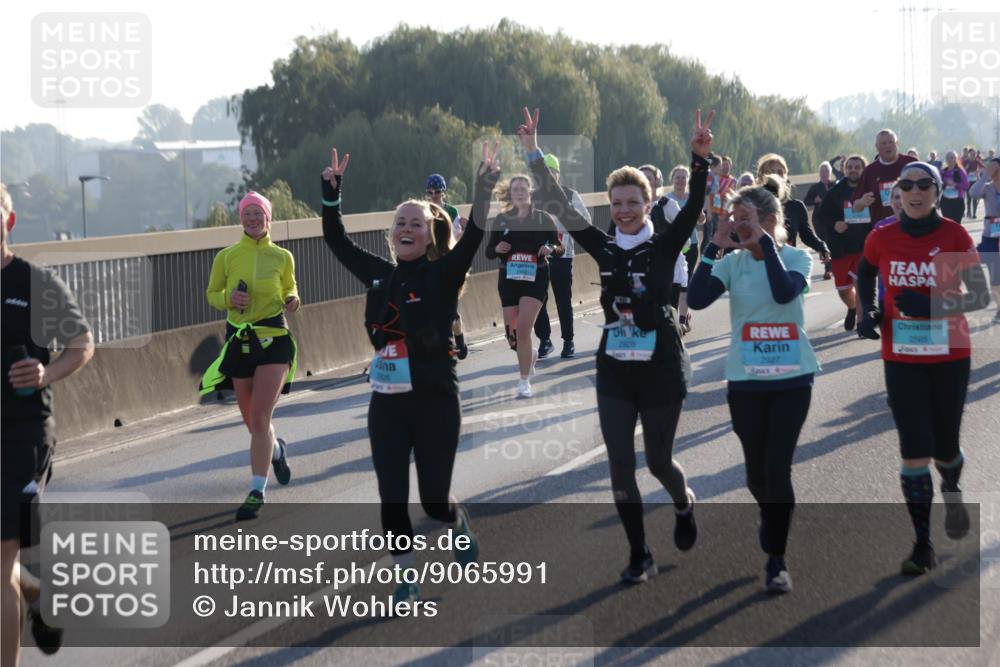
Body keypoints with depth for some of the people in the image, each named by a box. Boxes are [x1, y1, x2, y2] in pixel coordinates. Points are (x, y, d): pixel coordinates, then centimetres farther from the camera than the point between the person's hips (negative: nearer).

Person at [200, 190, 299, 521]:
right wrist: (228, 298, -12)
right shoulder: (226, 257, 2)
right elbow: (212, 294, 9)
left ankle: (257, 491, -9)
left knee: (259, 419, -14)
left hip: (274, 339, -2)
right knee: (252, 421, 12)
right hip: (239, 340, 2)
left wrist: (291, 300, -7)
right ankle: (276, 449, 47)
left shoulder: (282, 257, 2)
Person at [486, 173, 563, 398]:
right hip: (508, 279, 3)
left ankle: (524, 382, -7)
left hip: (535, 279, -3)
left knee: (523, 329, -16)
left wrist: (551, 249, -17)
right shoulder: (501, 220, 4)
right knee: (512, 335, 4)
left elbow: (560, 248, 5)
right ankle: (530, 355, 40)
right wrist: (496, 249, -14)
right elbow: (488, 252, 8)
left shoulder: (543, 218, 0)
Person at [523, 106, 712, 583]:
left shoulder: (665, 246, -5)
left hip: (661, 369, -3)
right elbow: (561, 208, -1)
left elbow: (694, 209, -19)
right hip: (614, 370, 3)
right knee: (620, 465, 0)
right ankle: (639, 556, 12)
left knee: (659, 461, 7)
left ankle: (684, 506, 42)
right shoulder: (604, 249, 2)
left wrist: (699, 160, -35)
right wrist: (534, 155, -9)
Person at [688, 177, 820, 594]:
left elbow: (785, 292, -27)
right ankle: (772, 523, 41)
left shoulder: (796, 258, -5)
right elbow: (696, 300, -17)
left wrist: (763, 241, -26)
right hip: (745, 380, 2)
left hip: (791, 379, -2)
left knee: (778, 468, -8)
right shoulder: (732, 262, -2)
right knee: (756, 471, 9)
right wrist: (714, 246, -20)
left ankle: (776, 560, 3)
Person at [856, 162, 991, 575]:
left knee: (944, 447, 10)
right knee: (914, 451, -6)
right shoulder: (882, 239, -2)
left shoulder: (955, 237, -8)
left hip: (950, 356, -1)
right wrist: (869, 311, 2)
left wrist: (933, 306, -23)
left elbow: (980, 296, -8)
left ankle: (951, 490, 46)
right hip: (901, 358, 1)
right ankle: (922, 545, 2)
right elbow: (865, 274, 20)